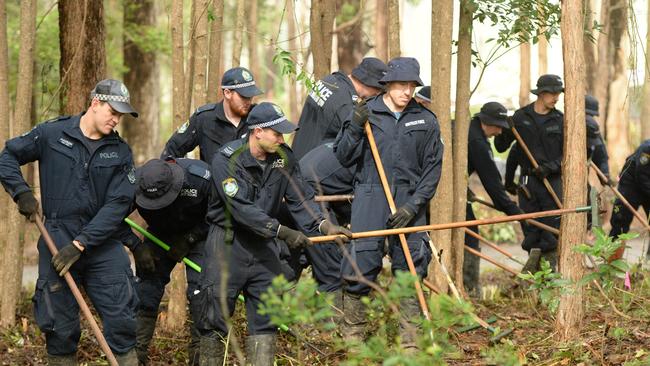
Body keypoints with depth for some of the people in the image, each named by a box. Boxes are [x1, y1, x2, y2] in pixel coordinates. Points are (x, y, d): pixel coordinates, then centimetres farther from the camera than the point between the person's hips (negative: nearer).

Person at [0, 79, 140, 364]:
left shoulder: (120, 152, 2)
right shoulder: (51, 134, -1)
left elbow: (117, 205, -7)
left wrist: (80, 244, -16)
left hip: (102, 243, 1)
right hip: (58, 241, -1)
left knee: (121, 320, -1)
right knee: (60, 327, 4)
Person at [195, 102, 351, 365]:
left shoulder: (284, 158, 0)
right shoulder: (226, 160, -18)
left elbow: (300, 198, -3)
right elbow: (241, 209, -26)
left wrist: (323, 224, -22)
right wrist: (282, 232, -33)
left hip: (263, 245, 5)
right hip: (227, 243, -5)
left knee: (266, 316, 4)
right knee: (215, 315, -2)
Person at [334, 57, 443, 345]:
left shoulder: (426, 121, 7)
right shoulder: (366, 113, 4)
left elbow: (433, 168, 6)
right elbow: (343, 158, 3)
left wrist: (414, 205, -5)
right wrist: (354, 127, -13)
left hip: (409, 201, 2)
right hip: (369, 199, -1)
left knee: (410, 268, 0)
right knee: (360, 267, -8)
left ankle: (410, 340, 9)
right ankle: (352, 336, 6)